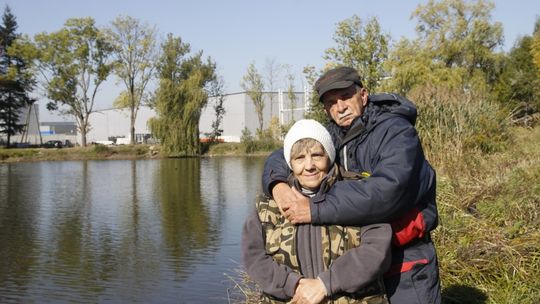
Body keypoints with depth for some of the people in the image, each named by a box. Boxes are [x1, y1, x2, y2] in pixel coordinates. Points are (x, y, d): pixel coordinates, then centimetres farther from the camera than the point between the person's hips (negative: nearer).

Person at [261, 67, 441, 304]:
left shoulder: (396, 132, -16)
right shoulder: (332, 137, 3)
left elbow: (389, 189, -32)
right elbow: (282, 157, 7)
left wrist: (316, 210, -31)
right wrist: (277, 184, -18)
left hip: (406, 263, -6)